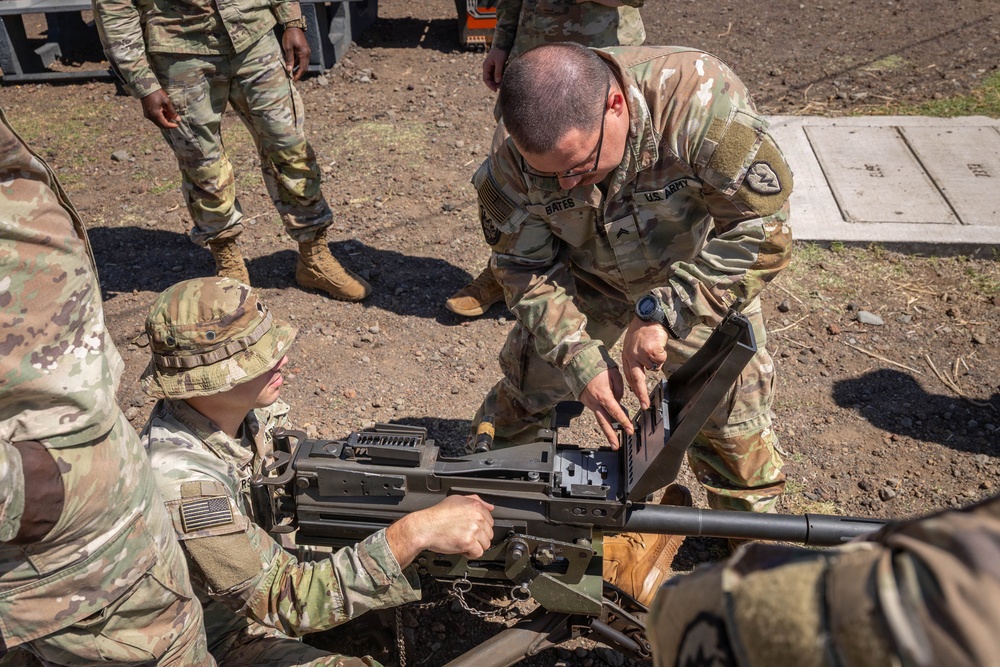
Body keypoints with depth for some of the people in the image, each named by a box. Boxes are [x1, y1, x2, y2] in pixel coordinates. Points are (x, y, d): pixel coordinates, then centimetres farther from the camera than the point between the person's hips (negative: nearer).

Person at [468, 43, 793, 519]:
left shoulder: (700, 100, -37)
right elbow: (525, 266, -16)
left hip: (697, 275, -1)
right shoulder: (512, 156, -27)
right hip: (585, 277, 2)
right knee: (523, 388, 4)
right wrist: (579, 359, -26)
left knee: (732, 422, -1)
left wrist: (659, 311, -36)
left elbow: (761, 231, -32)